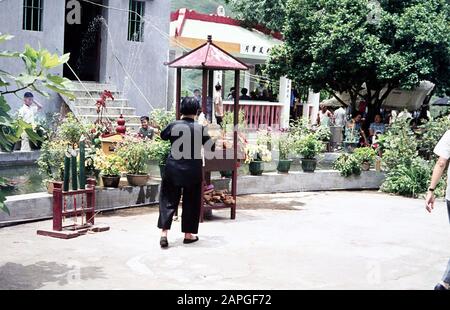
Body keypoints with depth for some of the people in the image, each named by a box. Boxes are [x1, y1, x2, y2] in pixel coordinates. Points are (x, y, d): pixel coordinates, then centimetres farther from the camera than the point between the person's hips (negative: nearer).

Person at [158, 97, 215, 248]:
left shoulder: (174, 125, -5)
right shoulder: (200, 128, -9)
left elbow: (163, 135, 15)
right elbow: (211, 146, 0)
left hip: (173, 169, 1)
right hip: (193, 172, -1)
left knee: (168, 200, 7)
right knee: (191, 202, 12)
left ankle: (164, 233, -3)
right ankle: (188, 234, 19)